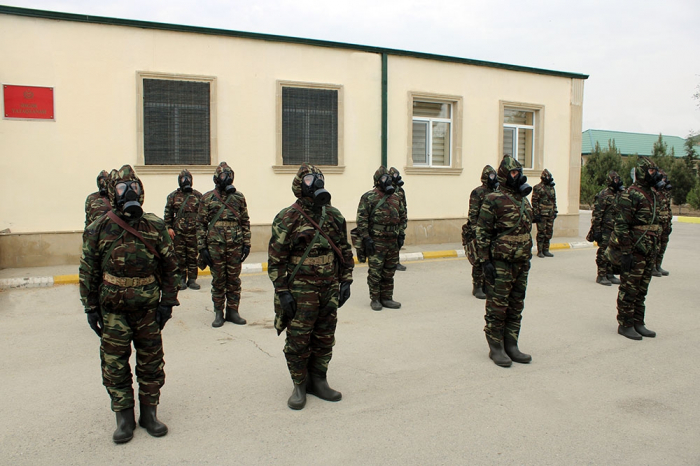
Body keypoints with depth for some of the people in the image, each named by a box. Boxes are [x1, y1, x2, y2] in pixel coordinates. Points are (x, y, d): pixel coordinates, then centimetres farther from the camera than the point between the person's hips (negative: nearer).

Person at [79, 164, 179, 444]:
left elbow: (169, 266, 3)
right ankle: (124, 417, 22)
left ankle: (149, 413, 26)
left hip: (148, 308, 1)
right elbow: (88, 271, 1)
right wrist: (91, 308, 0)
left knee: (151, 363, 10)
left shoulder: (155, 227, -1)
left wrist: (167, 302, 0)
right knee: (115, 365, 7)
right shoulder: (99, 229, -3)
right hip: (113, 310, -1)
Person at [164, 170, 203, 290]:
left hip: (193, 232, 0)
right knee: (179, 257, 3)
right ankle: (181, 279, 12)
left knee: (193, 256, 4)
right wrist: (169, 227, -1)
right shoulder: (173, 196, 7)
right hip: (178, 232, 0)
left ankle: (192, 279, 12)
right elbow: (168, 214, 7)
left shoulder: (198, 196, 8)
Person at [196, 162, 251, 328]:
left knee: (234, 280, 7)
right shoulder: (207, 198, 2)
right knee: (218, 281, 7)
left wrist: (246, 243, 3)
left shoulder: (239, 197, 7)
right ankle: (218, 313, 18)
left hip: (235, 245, 1)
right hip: (215, 245, -1)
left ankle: (232, 311, 19)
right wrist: (202, 247, -4)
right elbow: (201, 224, 2)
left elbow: (245, 221, 9)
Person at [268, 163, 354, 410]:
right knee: (298, 341, 3)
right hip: (300, 290, -5)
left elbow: (345, 251, 15)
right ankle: (299, 386, 21)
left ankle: (318, 381, 29)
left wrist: (345, 281, 10)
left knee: (325, 340, 13)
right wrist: (282, 292, -12)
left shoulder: (334, 216, 7)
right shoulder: (288, 218, -9)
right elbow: (276, 258, -9)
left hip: (330, 289, 5)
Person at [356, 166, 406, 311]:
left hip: (393, 243, 6)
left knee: (389, 273, 12)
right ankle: (375, 299, 10)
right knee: (375, 273, -1)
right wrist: (366, 238, -14)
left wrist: (401, 235, 11)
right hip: (376, 243, -6)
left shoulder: (396, 198, 12)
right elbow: (361, 220, -9)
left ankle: (387, 298, 22)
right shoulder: (368, 198, -6)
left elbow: (402, 217, 19)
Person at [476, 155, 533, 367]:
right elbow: (482, 232, -12)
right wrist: (485, 261, -17)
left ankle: (511, 346, 24)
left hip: (522, 262, 8)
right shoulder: (494, 200, -10)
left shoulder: (524, 200, 14)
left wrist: (527, 258, 20)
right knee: (497, 307, 0)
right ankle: (496, 348, 11)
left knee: (516, 307, 13)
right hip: (500, 263, -8)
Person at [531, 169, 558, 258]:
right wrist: (536, 213, -13)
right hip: (541, 214, -6)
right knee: (541, 233, -3)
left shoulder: (551, 187, 14)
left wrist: (555, 211, 16)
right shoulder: (537, 188, -6)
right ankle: (540, 251, 3)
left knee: (549, 233, 8)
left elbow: (554, 200, 21)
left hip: (550, 214, 6)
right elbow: (534, 201, -8)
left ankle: (546, 250, 16)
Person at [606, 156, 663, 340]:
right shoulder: (631, 194, -13)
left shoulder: (652, 195, 15)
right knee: (629, 289, -1)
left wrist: (654, 251, 21)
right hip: (634, 252, -9)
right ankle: (625, 325, 8)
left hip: (648, 252, 9)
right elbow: (622, 225, -18)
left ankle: (638, 323, 23)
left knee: (641, 290, 14)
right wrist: (625, 252, -21)